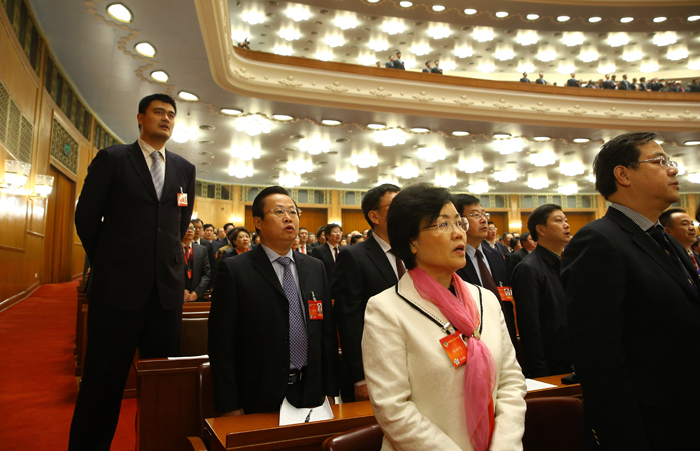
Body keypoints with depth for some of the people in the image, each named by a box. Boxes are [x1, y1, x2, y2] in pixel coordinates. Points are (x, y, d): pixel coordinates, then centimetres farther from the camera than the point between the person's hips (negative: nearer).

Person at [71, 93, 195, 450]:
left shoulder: (185, 169, 11)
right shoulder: (112, 159, 2)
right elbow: (86, 216, 3)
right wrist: (110, 262, 9)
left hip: (167, 290, 3)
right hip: (118, 288, -3)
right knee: (104, 380, 8)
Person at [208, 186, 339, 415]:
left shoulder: (316, 268, 6)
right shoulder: (234, 270, -8)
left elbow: (328, 334, 7)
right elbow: (221, 344, -10)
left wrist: (330, 391, 6)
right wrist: (230, 407, -11)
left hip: (309, 395, 4)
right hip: (259, 400, -4)